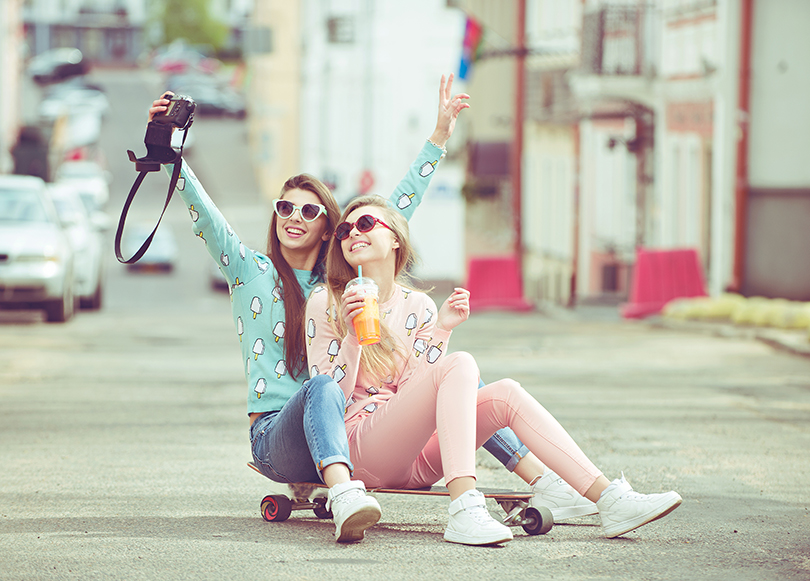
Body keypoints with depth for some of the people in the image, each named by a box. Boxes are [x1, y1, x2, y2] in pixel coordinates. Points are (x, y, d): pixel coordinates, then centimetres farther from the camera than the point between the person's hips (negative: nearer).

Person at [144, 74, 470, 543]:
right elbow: (203, 212, -5)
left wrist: (439, 138, 17)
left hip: (340, 433, 4)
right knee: (323, 388, -41)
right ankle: (344, 497, -66)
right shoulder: (251, 272, 8)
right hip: (276, 439, -4)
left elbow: (397, 211, 18)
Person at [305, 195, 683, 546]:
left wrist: (440, 331, -3)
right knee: (459, 364, -26)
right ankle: (464, 511, -46)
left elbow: (421, 393, 6)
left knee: (505, 394, -16)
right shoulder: (324, 304, 2)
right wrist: (352, 335, -16)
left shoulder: (417, 306, 14)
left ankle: (609, 499, -24)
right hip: (360, 449, -5)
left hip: (415, 462, 5)